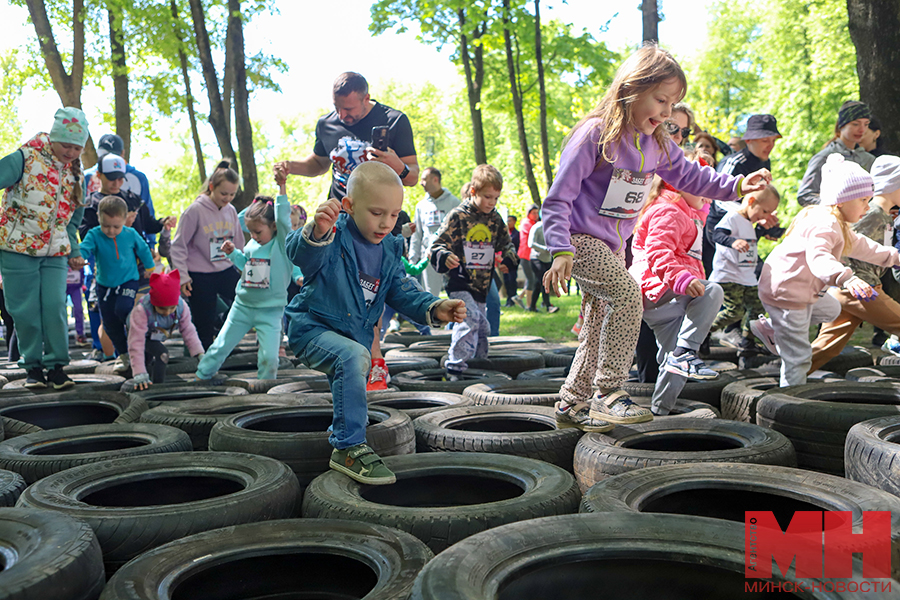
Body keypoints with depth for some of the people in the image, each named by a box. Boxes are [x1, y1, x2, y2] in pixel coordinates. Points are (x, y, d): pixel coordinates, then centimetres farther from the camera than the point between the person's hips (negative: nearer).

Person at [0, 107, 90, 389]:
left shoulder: (75, 173, 9)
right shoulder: (24, 159, -9)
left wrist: (74, 252, 14)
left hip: (55, 253, 4)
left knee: (55, 307, -6)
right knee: (26, 311, 1)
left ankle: (56, 366, 4)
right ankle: (33, 366, 14)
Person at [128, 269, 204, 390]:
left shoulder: (182, 306, -31)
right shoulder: (141, 311, -43)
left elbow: (189, 331, -18)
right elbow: (136, 343, -44)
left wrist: (201, 355, -27)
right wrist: (140, 376, -49)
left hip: (157, 337, 5)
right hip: (141, 333, -5)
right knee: (162, 352, -28)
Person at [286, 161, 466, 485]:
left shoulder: (389, 250, 1)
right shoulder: (333, 237, -20)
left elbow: (401, 292, 5)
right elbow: (300, 254, -41)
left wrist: (434, 309, -13)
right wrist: (316, 232, -64)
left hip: (356, 334, 8)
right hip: (311, 328, -8)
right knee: (353, 357, -36)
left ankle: (342, 434, 61)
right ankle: (349, 448, -29)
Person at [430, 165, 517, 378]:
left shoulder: (495, 219, 9)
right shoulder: (458, 216, -8)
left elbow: (506, 244, 20)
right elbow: (439, 244, -8)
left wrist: (508, 260, -2)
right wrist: (445, 257, -30)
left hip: (483, 284, 7)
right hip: (460, 283, -6)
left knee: (482, 326, 13)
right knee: (470, 318, -23)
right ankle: (455, 368, -19)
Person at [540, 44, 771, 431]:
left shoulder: (656, 143, 5)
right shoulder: (594, 134, -17)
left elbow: (687, 175, 19)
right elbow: (558, 198, -19)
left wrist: (736, 186, 3)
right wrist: (561, 252, -28)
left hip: (613, 244, 9)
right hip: (581, 239, -8)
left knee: (599, 326, 11)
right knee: (626, 293, -29)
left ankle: (571, 404, 24)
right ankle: (609, 393, -23)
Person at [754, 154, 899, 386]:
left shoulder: (836, 224, 14)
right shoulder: (824, 224, -23)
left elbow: (859, 245, 31)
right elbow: (818, 256, -42)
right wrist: (847, 279, -57)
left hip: (803, 290, 11)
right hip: (786, 292, -11)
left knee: (831, 309, 32)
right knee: (798, 356, -5)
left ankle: (771, 329, 25)